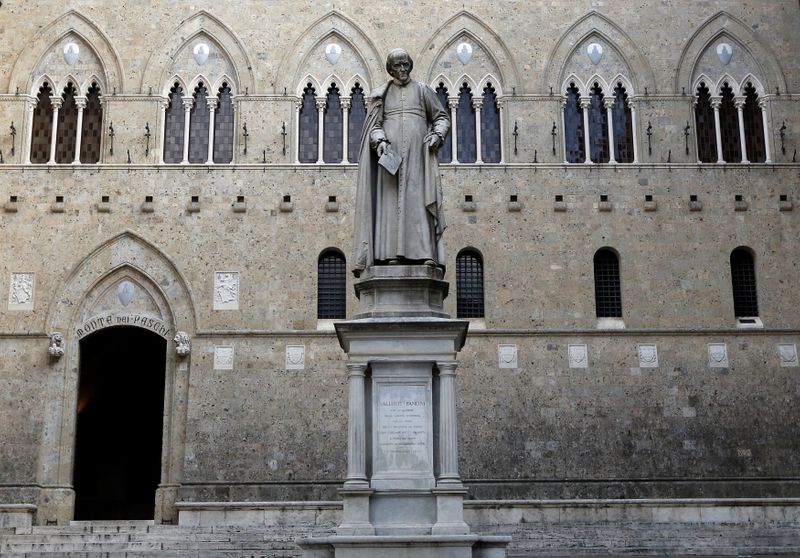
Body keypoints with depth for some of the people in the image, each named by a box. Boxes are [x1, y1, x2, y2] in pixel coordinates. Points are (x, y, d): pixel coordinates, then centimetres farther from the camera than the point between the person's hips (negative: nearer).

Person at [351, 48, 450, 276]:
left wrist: (438, 134, -4)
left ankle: (426, 253, -16)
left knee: (418, 198, -9)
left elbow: (442, 116, 16)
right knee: (390, 200, -9)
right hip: (390, 153, 0)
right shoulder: (381, 94, 15)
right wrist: (379, 141, -13)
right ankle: (391, 253, -15)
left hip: (418, 153, 0)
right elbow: (374, 124, 8)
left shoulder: (423, 91, 15)